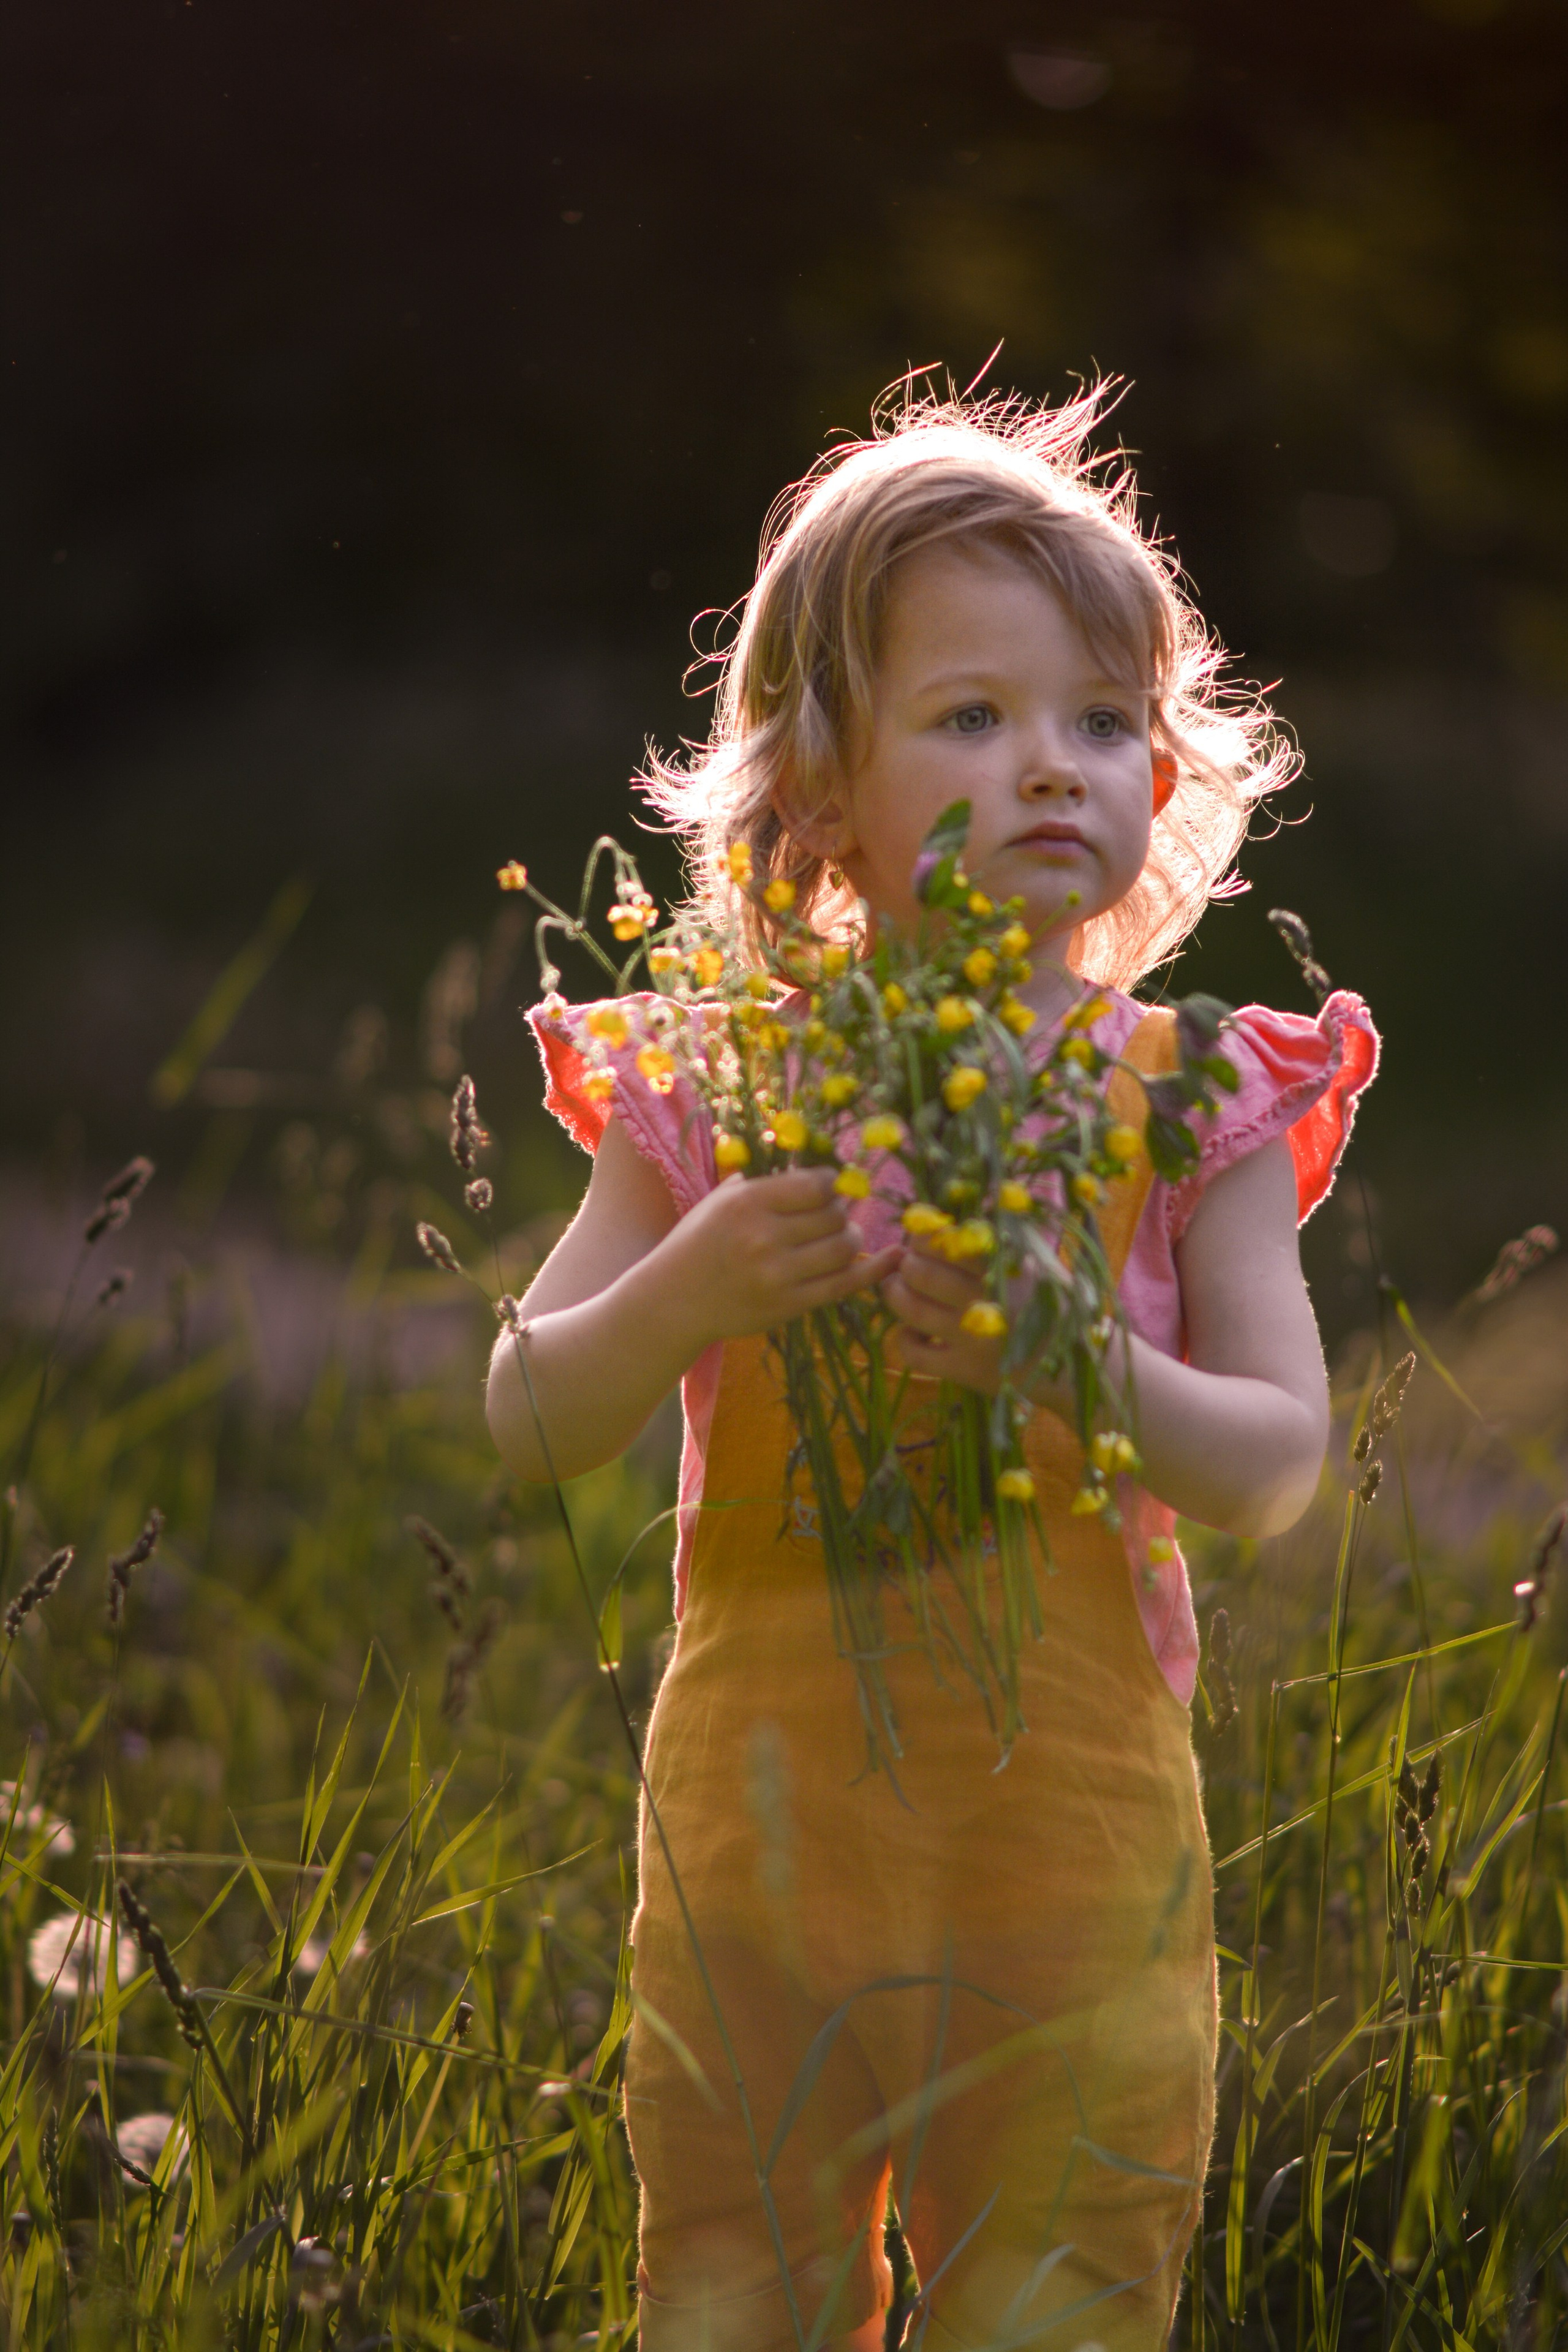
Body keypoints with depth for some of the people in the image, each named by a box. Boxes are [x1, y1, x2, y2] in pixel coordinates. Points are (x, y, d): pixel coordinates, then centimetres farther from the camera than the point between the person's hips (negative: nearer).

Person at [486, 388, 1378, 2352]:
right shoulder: (720, 1093, -1)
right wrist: (690, 1292, -23)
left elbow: (1275, 1466, -9)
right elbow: (531, 1424, -3)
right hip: (766, 1825, 1)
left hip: (1072, 1840, 0)